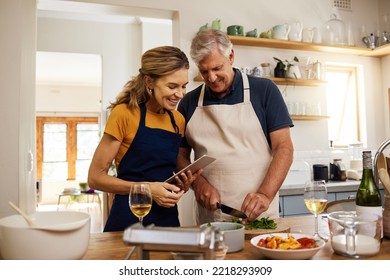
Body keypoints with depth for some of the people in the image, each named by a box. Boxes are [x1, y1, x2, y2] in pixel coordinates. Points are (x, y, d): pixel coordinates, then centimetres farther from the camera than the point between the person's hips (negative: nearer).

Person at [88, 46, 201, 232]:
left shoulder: (178, 120, 6)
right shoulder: (125, 113, -10)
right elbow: (95, 178, -9)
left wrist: (182, 183, -2)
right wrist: (147, 189, -19)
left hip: (168, 218, 5)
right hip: (128, 219, -5)